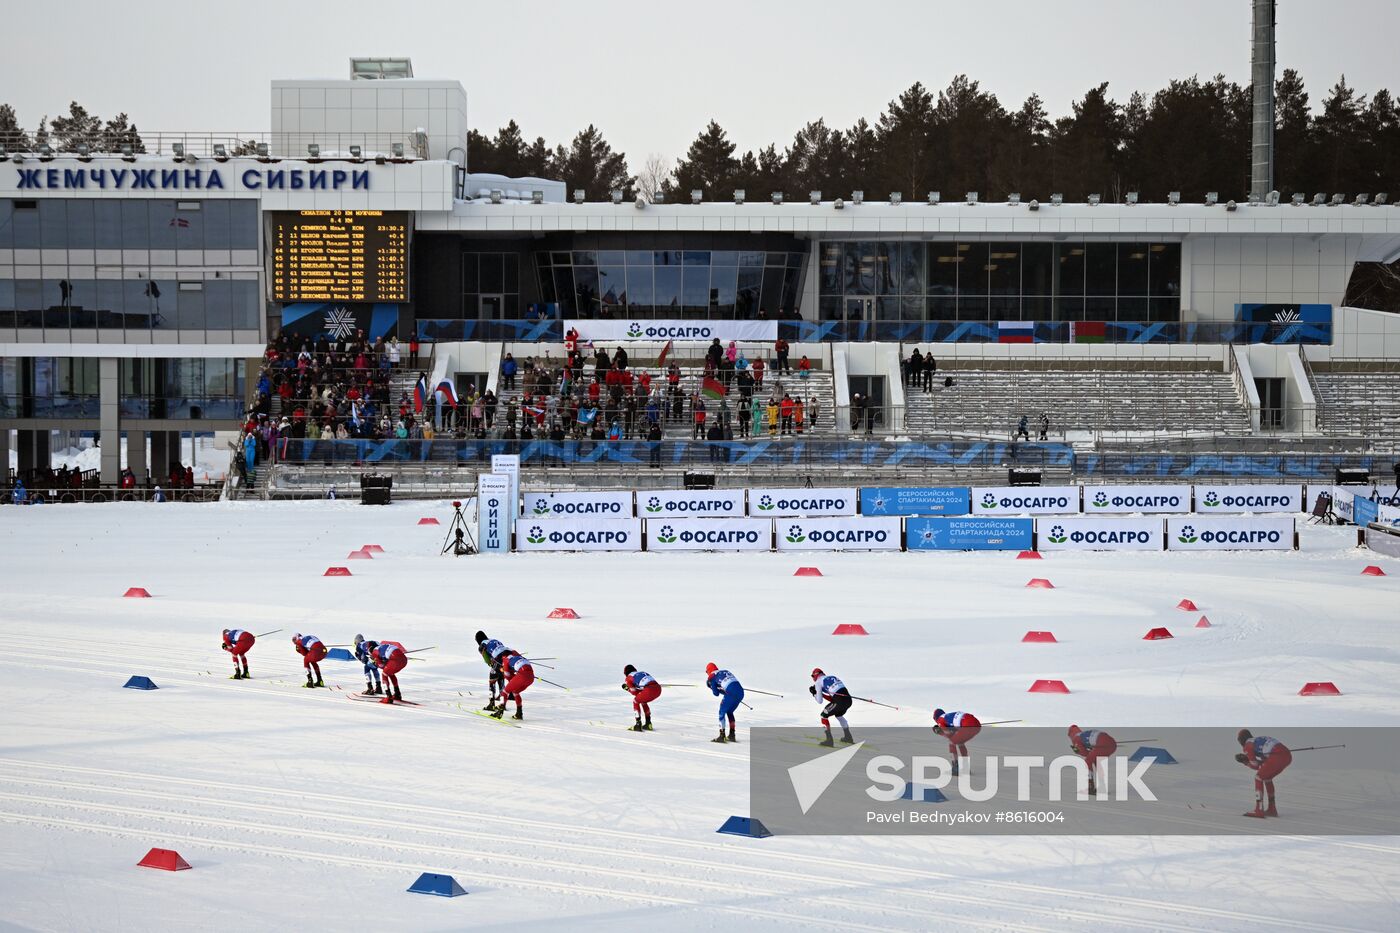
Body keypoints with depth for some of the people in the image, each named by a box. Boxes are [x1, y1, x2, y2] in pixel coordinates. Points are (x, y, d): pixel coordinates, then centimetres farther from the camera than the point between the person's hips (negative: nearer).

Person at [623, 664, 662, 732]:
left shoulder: (628, 678, 16)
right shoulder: (642, 672, 34)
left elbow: (635, 693, 16)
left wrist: (628, 689, 32)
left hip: (649, 690, -7)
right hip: (658, 688, 7)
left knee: (636, 701, 19)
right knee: (643, 702, 32)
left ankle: (638, 724, 15)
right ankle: (648, 724, 35)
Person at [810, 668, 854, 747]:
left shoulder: (818, 682, 8)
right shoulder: (832, 676, 26)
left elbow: (820, 701, 10)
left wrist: (815, 693, 26)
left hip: (840, 701, -7)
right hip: (848, 700, 7)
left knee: (824, 715, 12)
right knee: (839, 715, 34)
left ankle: (829, 740, 6)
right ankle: (848, 737, 43)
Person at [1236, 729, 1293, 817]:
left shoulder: (1247, 745, 10)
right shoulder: (1260, 740, 32)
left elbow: (1256, 766, 8)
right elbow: (1264, 762, 28)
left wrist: (1245, 762, 25)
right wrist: (1247, 759, 24)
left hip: (1277, 756, -8)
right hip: (1288, 756, 8)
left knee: (1259, 778, 4)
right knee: (1267, 778, 26)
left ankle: (1258, 811, -3)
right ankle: (1272, 809, 28)